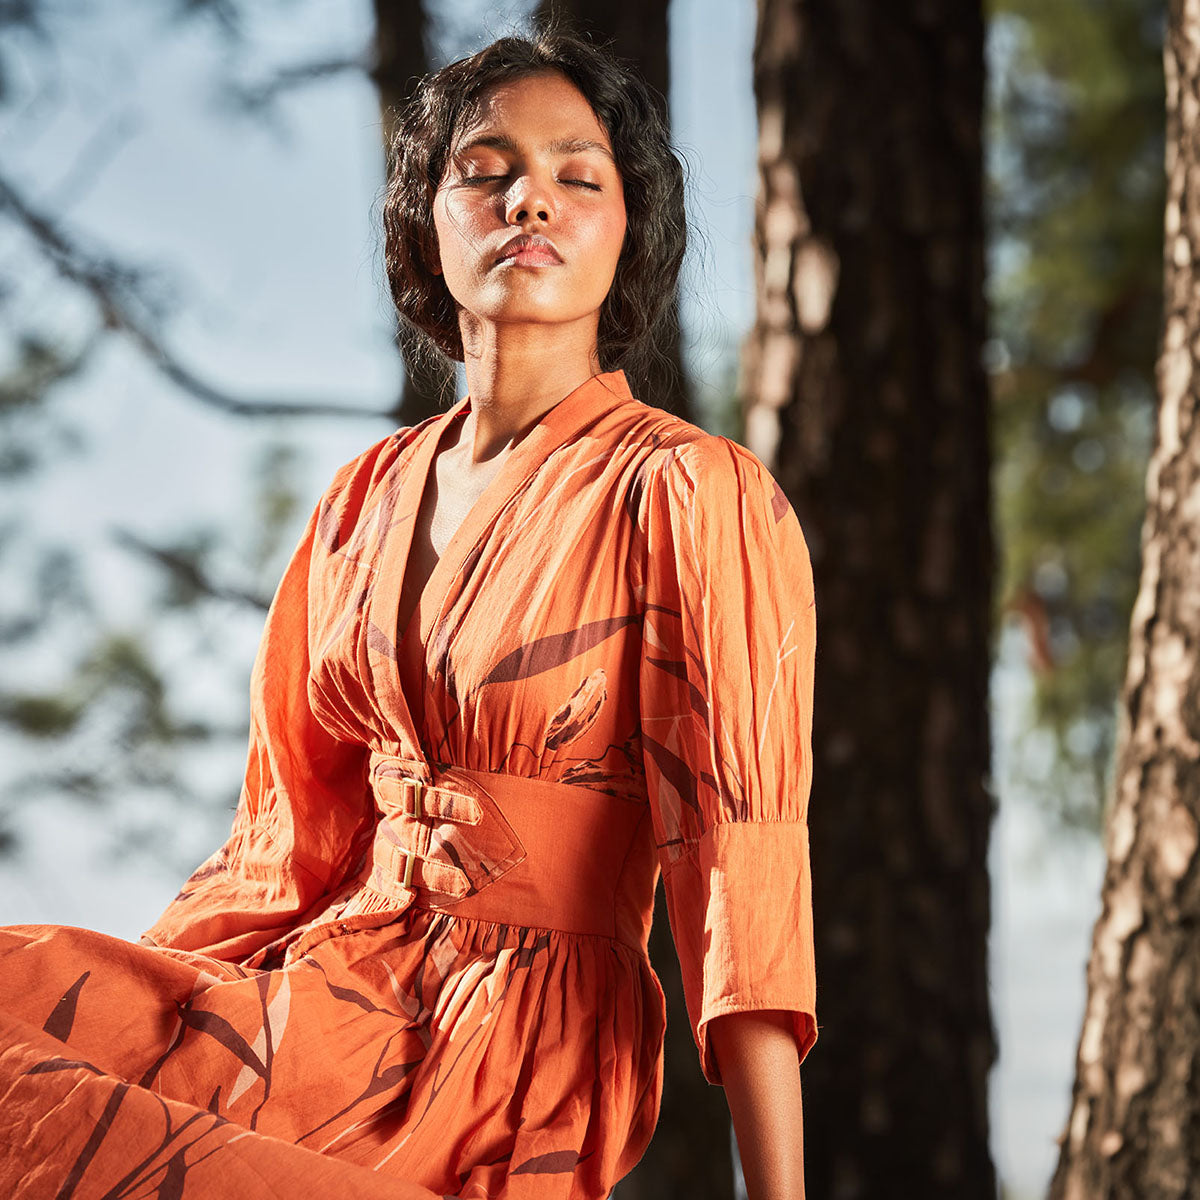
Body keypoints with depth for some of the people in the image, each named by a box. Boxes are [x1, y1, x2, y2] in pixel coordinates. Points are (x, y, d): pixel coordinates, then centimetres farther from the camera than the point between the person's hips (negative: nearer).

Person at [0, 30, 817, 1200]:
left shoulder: (691, 492, -7)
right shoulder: (369, 497, 14)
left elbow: (741, 862, -13)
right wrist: (118, 1004, 10)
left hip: (525, 1042, -7)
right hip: (334, 986, 7)